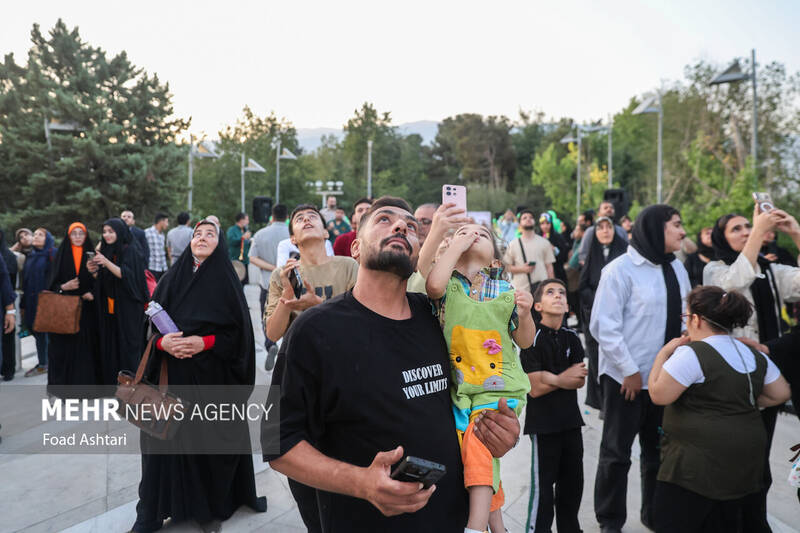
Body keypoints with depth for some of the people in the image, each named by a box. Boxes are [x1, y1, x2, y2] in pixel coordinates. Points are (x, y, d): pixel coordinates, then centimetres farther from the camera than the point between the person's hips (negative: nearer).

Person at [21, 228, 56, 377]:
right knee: (38, 332, 12)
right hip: (32, 302, 6)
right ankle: (42, 364, 22)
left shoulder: (53, 254, -6)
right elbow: (26, 280, 15)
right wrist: (23, 304, 13)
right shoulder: (30, 256, 14)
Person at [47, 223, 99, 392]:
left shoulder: (91, 255, 7)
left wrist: (92, 293, -12)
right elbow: (52, 283, 5)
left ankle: (85, 383, 7)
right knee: (65, 345, -1)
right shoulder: (61, 255, 6)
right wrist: (64, 287, -15)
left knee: (86, 345, -1)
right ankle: (64, 384, 9)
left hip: (86, 309, 0)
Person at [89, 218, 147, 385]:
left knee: (127, 346, -4)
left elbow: (127, 275, -19)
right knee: (109, 346, 7)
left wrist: (107, 263, -28)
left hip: (127, 308, -6)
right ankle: (111, 382, 15)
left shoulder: (130, 250, -7)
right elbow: (103, 281, 16)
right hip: (109, 309, 7)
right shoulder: (106, 251, 12)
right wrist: (94, 271, -4)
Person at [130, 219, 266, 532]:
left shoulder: (226, 281, -1)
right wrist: (162, 342, -12)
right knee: (168, 440, 5)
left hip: (213, 379, -2)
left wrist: (205, 342, -17)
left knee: (211, 441, 4)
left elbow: (239, 331, -5)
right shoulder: (171, 280, 7)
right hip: (173, 377, 2)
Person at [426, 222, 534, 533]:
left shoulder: (505, 292, 1)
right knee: (481, 463, 8)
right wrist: (458, 243, -15)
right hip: (460, 388, 1)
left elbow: (525, 341, 6)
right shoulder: (448, 286, -1)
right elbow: (433, 284, -27)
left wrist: (524, 315, -15)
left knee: (479, 440, -22)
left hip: (499, 388, -1)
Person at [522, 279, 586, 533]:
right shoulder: (532, 340, -11)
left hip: (571, 419, 6)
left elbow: (580, 380, -2)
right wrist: (565, 377, -7)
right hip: (543, 423, -5)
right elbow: (535, 388, -14)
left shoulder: (572, 338, 7)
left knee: (573, 481, 16)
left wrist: (551, 378, -15)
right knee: (543, 484, 2)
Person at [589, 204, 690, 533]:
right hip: (627, 377, -6)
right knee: (616, 451, 7)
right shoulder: (621, 269, -13)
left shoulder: (676, 268, 8)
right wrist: (629, 370, -15)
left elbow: (684, 318, 11)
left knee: (659, 449, 18)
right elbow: (603, 325, -15)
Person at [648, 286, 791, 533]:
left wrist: (664, 353, -6)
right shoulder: (755, 356, 8)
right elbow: (781, 394, 14)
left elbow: (659, 395, -16)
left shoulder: (691, 353, -17)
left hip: (701, 463, -8)